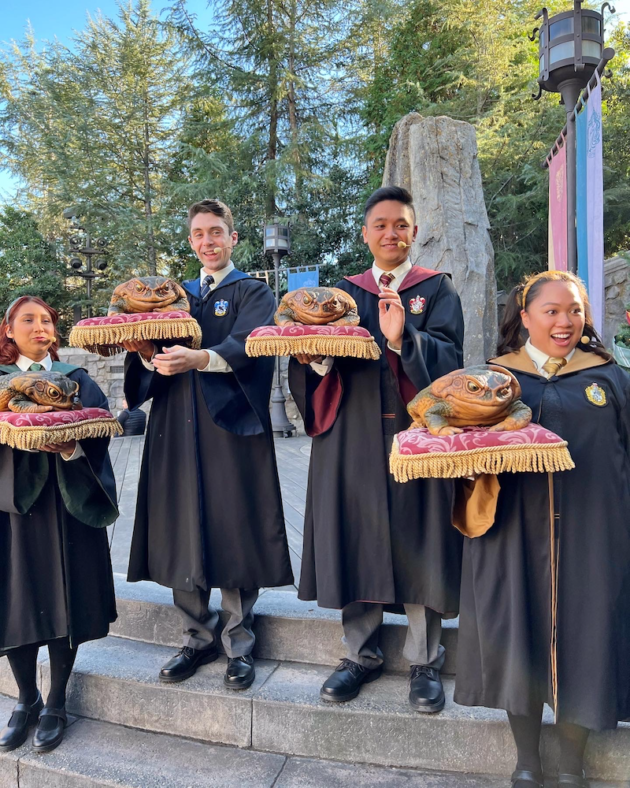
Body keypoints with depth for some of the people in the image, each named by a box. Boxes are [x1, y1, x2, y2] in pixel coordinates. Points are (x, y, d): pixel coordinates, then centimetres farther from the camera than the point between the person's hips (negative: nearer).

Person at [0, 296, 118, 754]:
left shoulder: (77, 381, 7)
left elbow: (100, 432, -4)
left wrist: (71, 446, -23)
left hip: (66, 506, -1)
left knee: (64, 604, 4)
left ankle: (56, 705, 24)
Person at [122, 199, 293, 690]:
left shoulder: (253, 294, 5)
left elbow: (245, 346, -15)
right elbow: (160, 353, 9)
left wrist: (198, 358, -33)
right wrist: (146, 351, -14)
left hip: (230, 428, -4)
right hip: (178, 430, 4)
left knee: (234, 534, 0)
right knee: (183, 534, 6)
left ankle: (239, 645, 17)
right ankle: (198, 639, 23)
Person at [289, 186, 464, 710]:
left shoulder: (438, 289, 5)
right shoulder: (345, 292, 13)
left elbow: (448, 358, -10)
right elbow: (327, 362, 4)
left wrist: (403, 339, -28)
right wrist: (315, 357, -18)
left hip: (416, 433, -2)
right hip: (354, 436, 2)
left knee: (416, 543, 3)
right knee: (356, 539, 6)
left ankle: (424, 661, 23)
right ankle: (362, 655, 25)